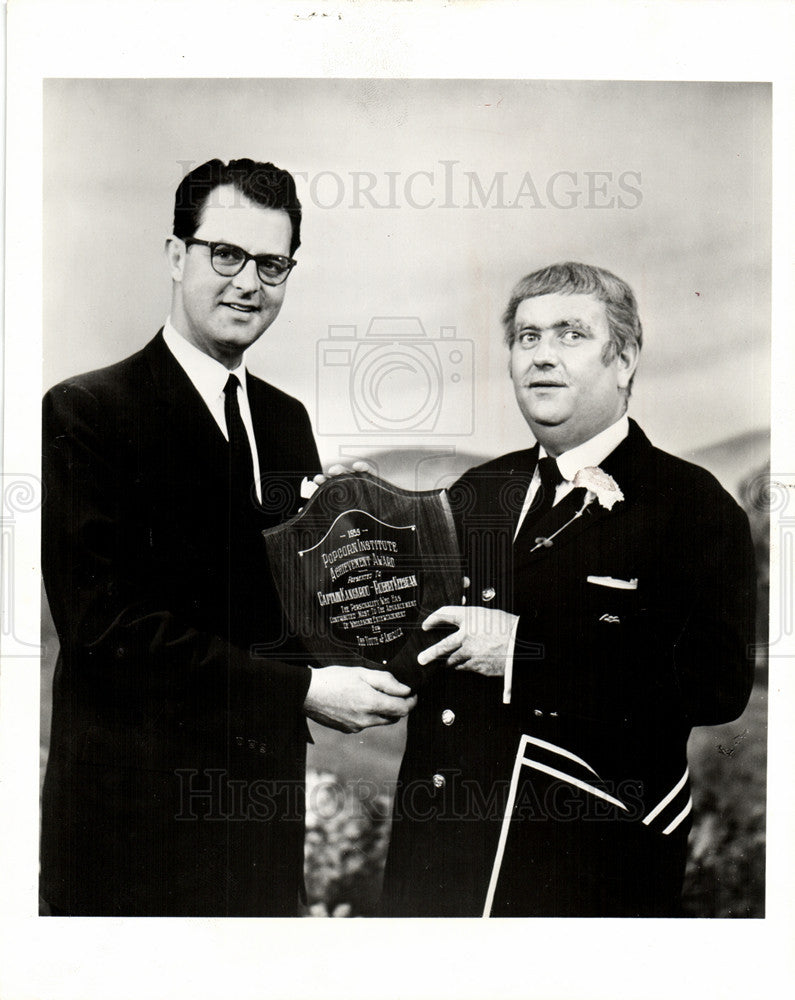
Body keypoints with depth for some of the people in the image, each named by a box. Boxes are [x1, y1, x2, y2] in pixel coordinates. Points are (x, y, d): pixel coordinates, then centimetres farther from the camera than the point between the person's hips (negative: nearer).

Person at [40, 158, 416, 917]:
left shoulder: (288, 420, 11)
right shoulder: (84, 412, -10)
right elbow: (108, 625, -18)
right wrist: (300, 690, -20)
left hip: (267, 795, 6)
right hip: (136, 813, -6)